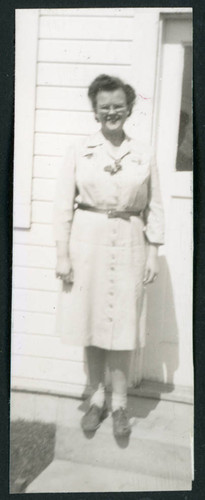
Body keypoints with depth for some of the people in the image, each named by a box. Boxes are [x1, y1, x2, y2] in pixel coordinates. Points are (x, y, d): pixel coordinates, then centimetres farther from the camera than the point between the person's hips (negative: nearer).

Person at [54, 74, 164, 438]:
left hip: (128, 246, 0)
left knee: (121, 326, 3)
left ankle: (119, 404, 19)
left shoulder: (144, 156, 5)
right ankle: (96, 398, 25)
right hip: (87, 243, 0)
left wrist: (153, 255, 2)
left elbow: (154, 209, 7)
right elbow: (63, 206, 0)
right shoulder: (78, 153, 2)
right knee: (90, 323, 7)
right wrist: (62, 255, -4)